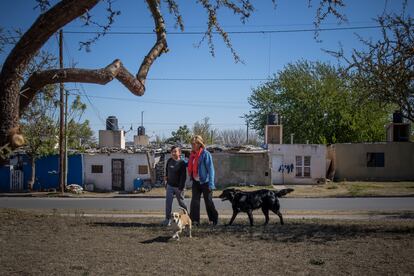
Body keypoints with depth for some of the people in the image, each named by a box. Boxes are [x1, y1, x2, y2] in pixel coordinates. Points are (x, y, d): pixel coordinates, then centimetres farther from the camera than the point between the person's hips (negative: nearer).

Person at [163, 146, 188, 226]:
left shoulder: (182, 163, -12)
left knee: (181, 203, 7)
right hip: (170, 185, 5)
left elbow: (183, 176, -15)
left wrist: (181, 188, -18)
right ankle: (168, 219, 1)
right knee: (168, 202, -3)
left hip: (178, 186, -5)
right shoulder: (169, 161, 4)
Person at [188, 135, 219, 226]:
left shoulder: (205, 154, -14)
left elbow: (211, 169, -16)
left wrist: (211, 184, -20)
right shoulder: (193, 154, 8)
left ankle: (214, 220, 22)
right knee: (194, 201, -2)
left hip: (205, 182, -6)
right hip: (196, 182, 6)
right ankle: (195, 220, 0)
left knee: (208, 202, 6)